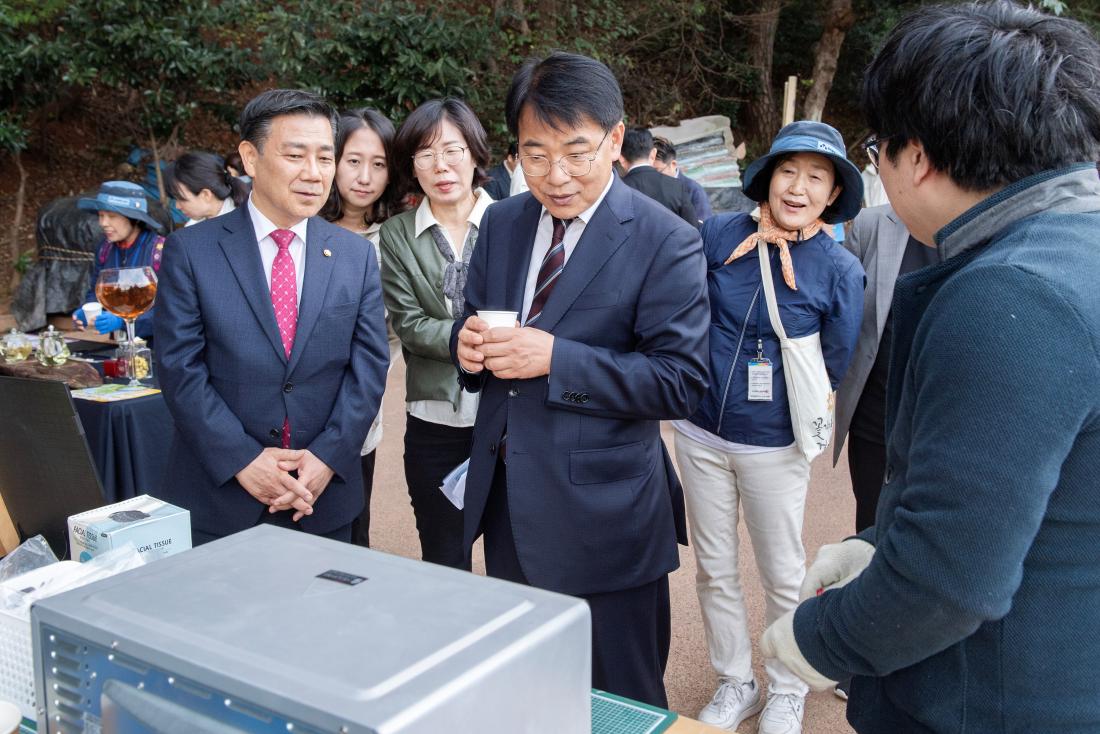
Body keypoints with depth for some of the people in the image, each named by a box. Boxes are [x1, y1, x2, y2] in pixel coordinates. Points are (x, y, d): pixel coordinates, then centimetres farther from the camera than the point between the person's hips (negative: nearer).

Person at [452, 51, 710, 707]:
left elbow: (681, 382, -18)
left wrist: (554, 358, -26)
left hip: (601, 517, -5)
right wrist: (470, 346, -12)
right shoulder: (502, 223, 5)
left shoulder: (666, 242, -13)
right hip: (506, 504, 6)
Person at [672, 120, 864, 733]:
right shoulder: (720, 235, -6)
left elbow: (836, 368, -4)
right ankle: (736, 683, 36)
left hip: (775, 446, -2)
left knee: (783, 575, 13)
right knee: (715, 568, 15)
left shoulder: (840, 270, -10)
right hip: (701, 434, 3)